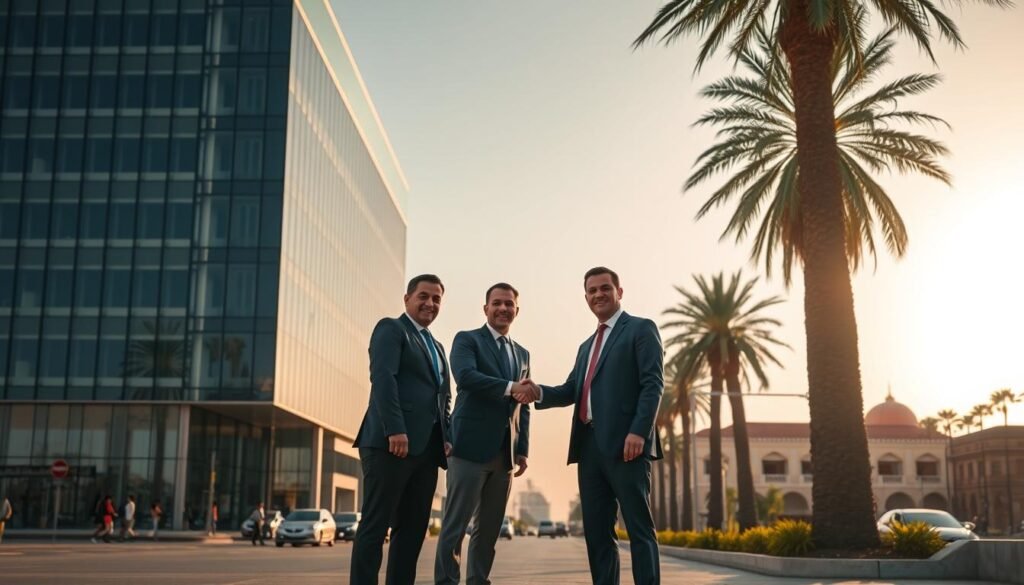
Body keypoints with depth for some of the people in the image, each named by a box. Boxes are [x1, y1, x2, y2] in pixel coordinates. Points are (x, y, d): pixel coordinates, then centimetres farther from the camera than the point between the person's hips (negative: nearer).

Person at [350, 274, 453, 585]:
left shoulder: (437, 347, 27)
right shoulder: (390, 329, 3)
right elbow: (383, 377, -12)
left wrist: (447, 437, 6)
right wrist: (395, 429, -23)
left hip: (427, 447, 8)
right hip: (391, 442, -8)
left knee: (413, 528, 6)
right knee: (376, 525, -6)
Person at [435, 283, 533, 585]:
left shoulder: (522, 354, 21)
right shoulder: (466, 340, 3)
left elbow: (523, 406, 19)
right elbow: (465, 376, -17)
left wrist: (522, 449, 10)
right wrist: (509, 387, -26)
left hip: (505, 453, 6)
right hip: (471, 447, -6)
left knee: (489, 529, 8)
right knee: (455, 525, -5)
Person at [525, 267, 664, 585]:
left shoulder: (641, 329, 4)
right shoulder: (587, 345, 26)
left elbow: (653, 383, -7)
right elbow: (572, 390, 18)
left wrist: (639, 431, -20)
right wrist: (539, 392, -3)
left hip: (624, 443, -7)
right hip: (589, 446, 7)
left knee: (639, 528, -6)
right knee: (596, 531, 6)